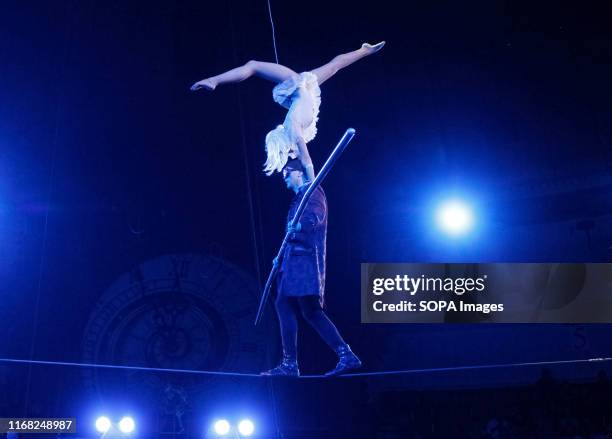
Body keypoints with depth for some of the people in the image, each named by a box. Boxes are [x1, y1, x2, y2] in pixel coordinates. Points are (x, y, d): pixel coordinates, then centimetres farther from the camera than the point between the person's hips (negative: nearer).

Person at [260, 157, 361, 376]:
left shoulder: (312, 191, -2)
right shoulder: (299, 198, 26)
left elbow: (315, 215, -24)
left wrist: (300, 224, -43)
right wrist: (282, 257, 27)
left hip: (306, 260, -10)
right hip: (294, 262, 10)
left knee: (311, 310, -13)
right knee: (284, 305, 6)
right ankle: (289, 364, 7)